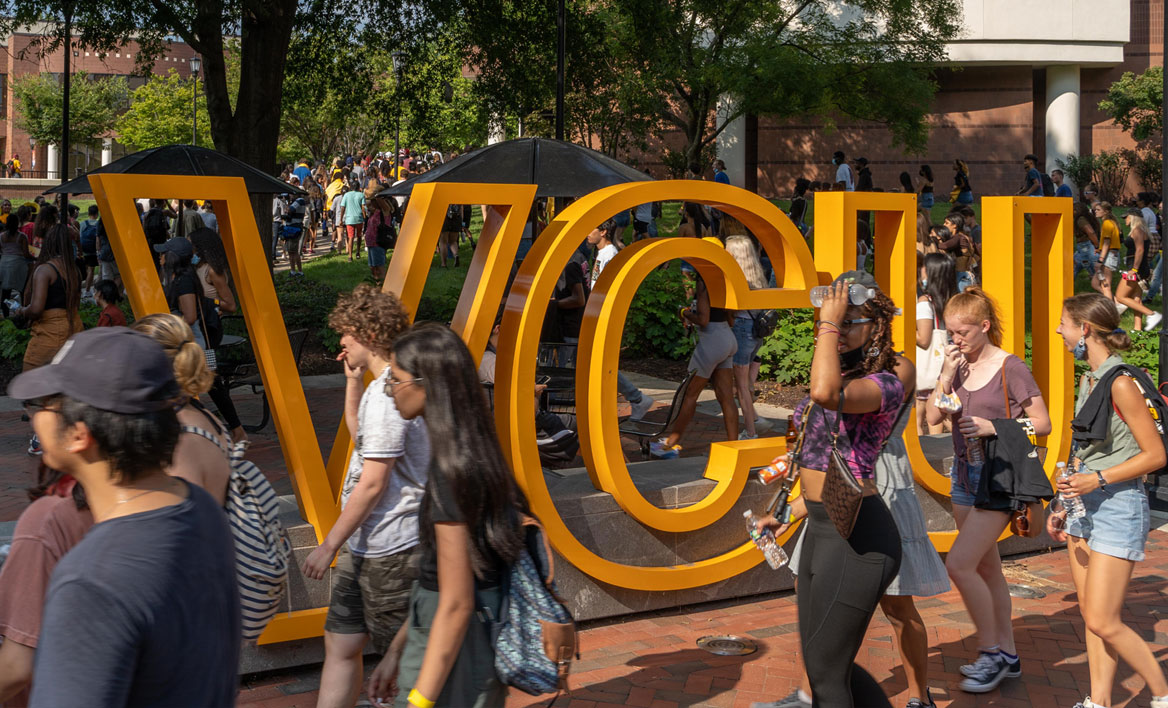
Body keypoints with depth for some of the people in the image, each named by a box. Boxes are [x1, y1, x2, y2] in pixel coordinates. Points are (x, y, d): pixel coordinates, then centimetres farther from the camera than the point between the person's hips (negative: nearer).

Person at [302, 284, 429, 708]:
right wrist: (353, 381, 15)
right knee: (340, 642, 13)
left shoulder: (386, 394, -20)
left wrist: (329, 545, -15)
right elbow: (361, 435, 29)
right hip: (367, 545, 10)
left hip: (388, 549, -10)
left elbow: (372, 484, -22)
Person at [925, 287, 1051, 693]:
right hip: (964, 476, 7)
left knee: (959, 564, -15)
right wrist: (947, 374, -10)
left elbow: (1042, 423, -10)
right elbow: (932, 418, 0)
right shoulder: (956, 364, 6)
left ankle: (991, 651, 0)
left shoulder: (1010, 368, -12)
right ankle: (1006, 656, 25)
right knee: (987, 569, 14)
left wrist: (993, 427, -21)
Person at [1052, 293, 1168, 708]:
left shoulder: (1121, 384, -16)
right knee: (1090, 614, 11)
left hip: (1118, 506, -9)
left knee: (1103, 623, -7)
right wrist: (1064, 505, 16)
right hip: (1085, 506, 9)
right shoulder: (1088, 381, 10)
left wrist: (1097, 480, -20)